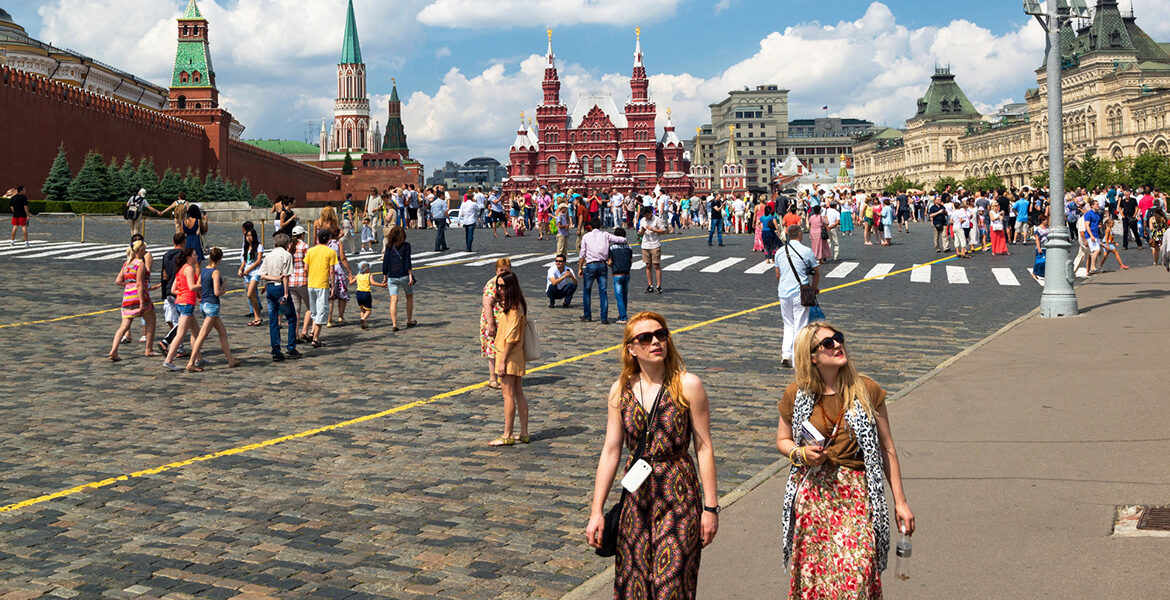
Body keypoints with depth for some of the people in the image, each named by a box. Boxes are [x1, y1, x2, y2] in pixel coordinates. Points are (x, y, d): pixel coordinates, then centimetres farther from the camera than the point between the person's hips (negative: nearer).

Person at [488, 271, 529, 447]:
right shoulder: (516, 306, 12)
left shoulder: (513, 309, -18)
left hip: (509, 356, -10)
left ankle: (507, 436, 0)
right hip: (516, 358, 10)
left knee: (508, 394, -5)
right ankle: (524, 433, 15)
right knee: (518, 394, 11)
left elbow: (511, 338, -20)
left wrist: (503, 361, -19)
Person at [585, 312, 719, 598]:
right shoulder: (621, 390, 2)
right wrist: (596, 511, 2)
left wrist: (710, 507, -7)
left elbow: (704, 448, -6)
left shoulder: (688, 385, -7)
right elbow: (610, 452, 4)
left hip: (679, 494, -3)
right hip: (636, 493, 3)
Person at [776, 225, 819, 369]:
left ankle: (785, 356, 5)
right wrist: (813, 288, 16)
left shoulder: (779, 252, 6)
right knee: (800, 327, 2)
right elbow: (817, 273, 0)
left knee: (788, 325, 17)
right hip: (800, 293, -4)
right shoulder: (806, 251, -7)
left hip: (784, 293, 4)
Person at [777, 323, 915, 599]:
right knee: (811, 576, 6)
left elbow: (887, 449, 3)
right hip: (811, 495, 1)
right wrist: (800, 454, -9)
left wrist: (900, 501, 4)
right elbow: (782, 440, 14)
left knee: (856, 577, -13)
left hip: (856, 495, -1)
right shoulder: (796, 395, -1)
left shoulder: (867, 391, -2)